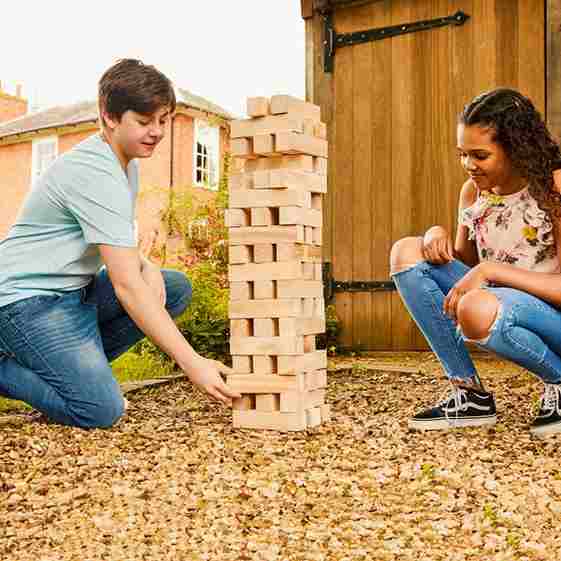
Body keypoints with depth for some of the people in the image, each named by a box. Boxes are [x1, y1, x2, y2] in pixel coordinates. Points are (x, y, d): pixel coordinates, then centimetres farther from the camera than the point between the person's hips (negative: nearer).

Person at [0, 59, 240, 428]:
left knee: (177, 288, 1)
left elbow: (120, 247, 20)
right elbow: (126, 286, -28)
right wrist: (193, 364, -29)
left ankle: (76, 365, 3)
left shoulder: (128, 163, 10)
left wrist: (146, 267, -5)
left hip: (75, 290, 10)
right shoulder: (97, 175, -23)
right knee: (102, 409, -25)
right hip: (30, 297, -10)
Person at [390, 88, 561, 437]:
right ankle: (470, 394, -6)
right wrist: (438, 235, -7)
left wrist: (490, 269, -28)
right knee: (407, 253, -7)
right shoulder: (473, 191, 4)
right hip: (495, 309, 7)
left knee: (477, 309, -39)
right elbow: (465, 264, 14)